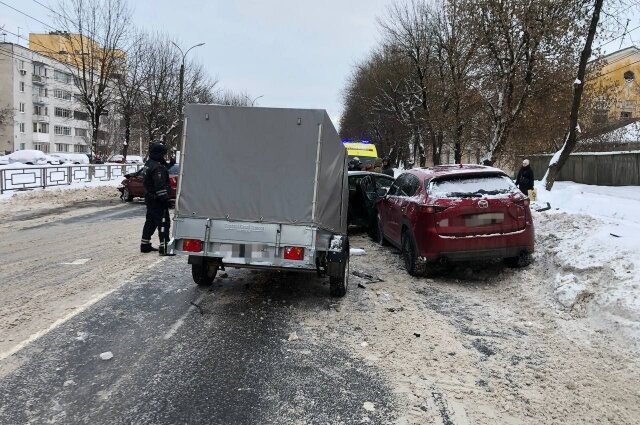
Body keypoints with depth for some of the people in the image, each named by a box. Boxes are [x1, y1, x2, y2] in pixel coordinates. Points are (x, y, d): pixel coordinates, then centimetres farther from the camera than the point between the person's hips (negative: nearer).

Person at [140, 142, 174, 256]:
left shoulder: (148, 164, 13)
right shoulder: (158, 167, -20)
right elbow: (160, 186, -25)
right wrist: (164, 199, -22)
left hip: (149, 198, 11)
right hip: (157, 200, -11)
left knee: (150, 221, 19)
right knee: (163, 222, -7)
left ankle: (145, 245, 28)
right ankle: (164, 247, -8)